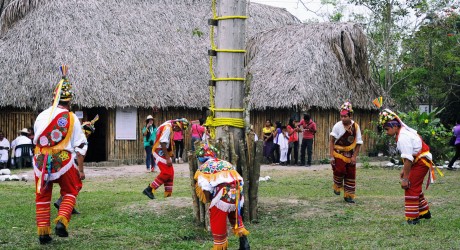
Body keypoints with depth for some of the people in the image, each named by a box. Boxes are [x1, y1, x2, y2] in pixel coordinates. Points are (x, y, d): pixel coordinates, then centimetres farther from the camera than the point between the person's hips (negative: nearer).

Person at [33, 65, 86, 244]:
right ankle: (62, 221, -6)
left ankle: (43, 232, 11)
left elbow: (35, 140, 15)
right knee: (70, 192, 16)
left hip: (41, 160, 2)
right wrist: (80, 169, 3)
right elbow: (79, 146, -2)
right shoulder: (72, 118, -1)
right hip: (63, 160, -2)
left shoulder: (42, 116, 6)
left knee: (42, 196, 14)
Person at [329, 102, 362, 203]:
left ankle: (348, 195, 16)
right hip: (338, 153, -3)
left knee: (351, 174, 3)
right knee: (340, 171, -19)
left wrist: (354, 156, -6)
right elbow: (331, 141, -10)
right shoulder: (338, 126, -14)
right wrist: (331, 156, -15)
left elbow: (358, 143, 1)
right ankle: (337, 187, 11)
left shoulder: (356, 127, -6)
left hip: (350, 155, 3)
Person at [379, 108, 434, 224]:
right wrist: (404, 169, 14)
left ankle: (412, 218, -3)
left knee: (410, 188, -8)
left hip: (421, 162, -10)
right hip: (420, 161, 10)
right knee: (415, 187, 20)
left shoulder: (403, 137, -24)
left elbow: (408, 159, -26)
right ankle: (424, 212, 33)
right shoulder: (404, 131, 7)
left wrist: (405, 178, -23)